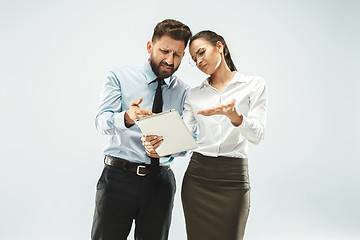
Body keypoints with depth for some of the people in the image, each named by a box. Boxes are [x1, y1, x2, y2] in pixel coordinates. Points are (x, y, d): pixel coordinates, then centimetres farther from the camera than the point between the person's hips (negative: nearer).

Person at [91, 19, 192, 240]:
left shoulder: (184, 93, 8)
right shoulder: (120, 77, 2)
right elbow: (102, 121, -11)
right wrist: (127, 118, -34)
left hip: (161, 181, 3)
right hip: (118, 177, -2)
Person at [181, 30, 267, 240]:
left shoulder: (254, 85, 3)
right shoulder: (194, 95, 11)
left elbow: (257, 135, -8)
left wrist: (233, 115, -27)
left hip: (233, 179, -2)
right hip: (197, 176, 3)